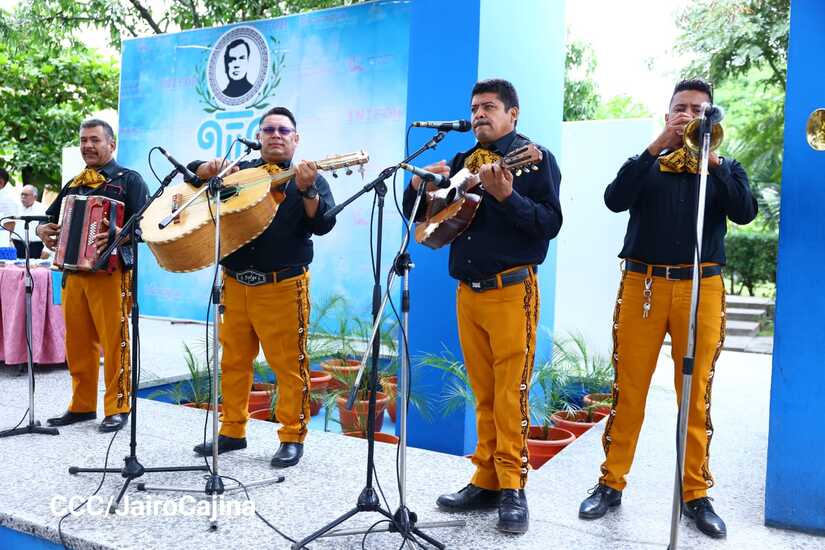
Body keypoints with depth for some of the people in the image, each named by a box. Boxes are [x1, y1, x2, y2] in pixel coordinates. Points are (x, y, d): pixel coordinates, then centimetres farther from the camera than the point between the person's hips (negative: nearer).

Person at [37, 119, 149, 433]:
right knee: (78, 342, 9)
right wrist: (43, 230, 2)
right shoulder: (73, 184, 20)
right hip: (73, 272, 6)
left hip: (110, 272, -6)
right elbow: (50, 217, 25)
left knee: (114, 341, -4)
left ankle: (117, 408, 4)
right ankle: (82, 405, 20)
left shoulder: (128, 180, 1)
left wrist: (118, 234, -29)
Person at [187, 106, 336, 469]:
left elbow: (323, 225, -11)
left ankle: (293, 438, 12)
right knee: (233, 361, 12)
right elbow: (192, 171, 14)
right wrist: (210, 169, -8)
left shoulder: (310, 180, 2)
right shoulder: (239, 171, 13)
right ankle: (232, 431, 26)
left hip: (283, 286, -4)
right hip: (236, 283, 4)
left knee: (289, 364, -1)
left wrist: (306, 190, -27)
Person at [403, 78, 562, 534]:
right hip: (467, 292, 6)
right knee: (484, 394, 11)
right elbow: (420, 215, 17)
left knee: (510, 394, -2)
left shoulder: (533, 158, -1)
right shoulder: (461, 163, 16)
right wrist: (418, 184, -3)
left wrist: (507, 196, -25)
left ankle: (512, 488, 10)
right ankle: (487, 482, 20)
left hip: (511, 291, -6)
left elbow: (550, 223, -12)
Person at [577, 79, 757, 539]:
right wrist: (658, 147, -11)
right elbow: (615, 199, -8)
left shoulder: (724, 168, 15)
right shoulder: (647, 165, 13)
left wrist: (710, 159, -12)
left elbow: (745, 212, -5)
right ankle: (612, 483, 13)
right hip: (643, 284, 0)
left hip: (701, 288, 1)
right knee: (628, 389, 1)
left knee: (697, 396, 4)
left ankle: (696, 493, 16)